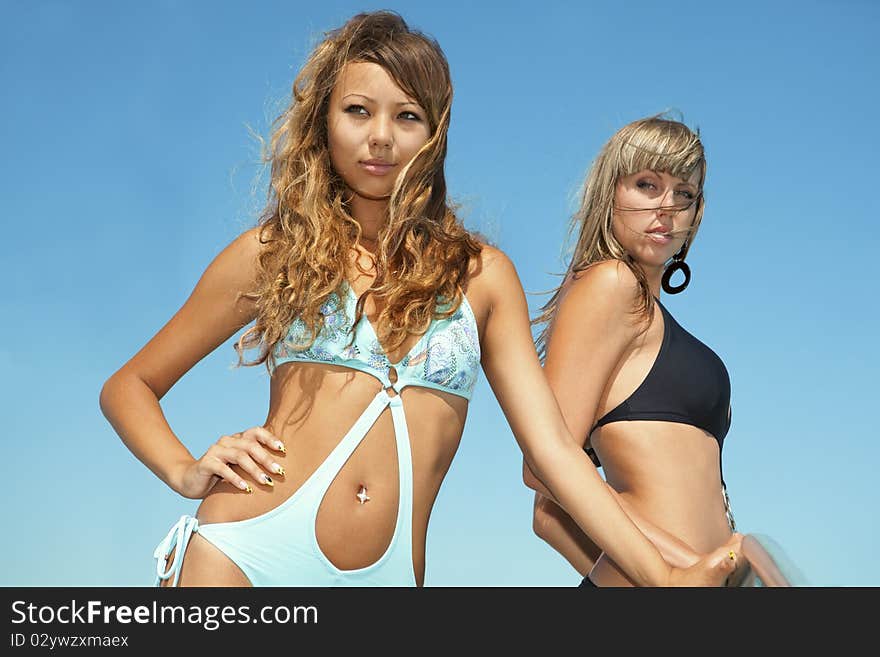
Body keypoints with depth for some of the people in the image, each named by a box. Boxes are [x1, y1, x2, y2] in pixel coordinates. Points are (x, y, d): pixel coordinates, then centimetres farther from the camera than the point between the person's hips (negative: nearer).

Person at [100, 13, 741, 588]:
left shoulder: (481, 274, 9)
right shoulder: (274, 251, 7)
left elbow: (554, 448, 4)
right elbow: (129, 386, 13)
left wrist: (664, 577, -5)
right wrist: (185, 470, -6)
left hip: (385, 575, 1)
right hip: (242, 552, 0)